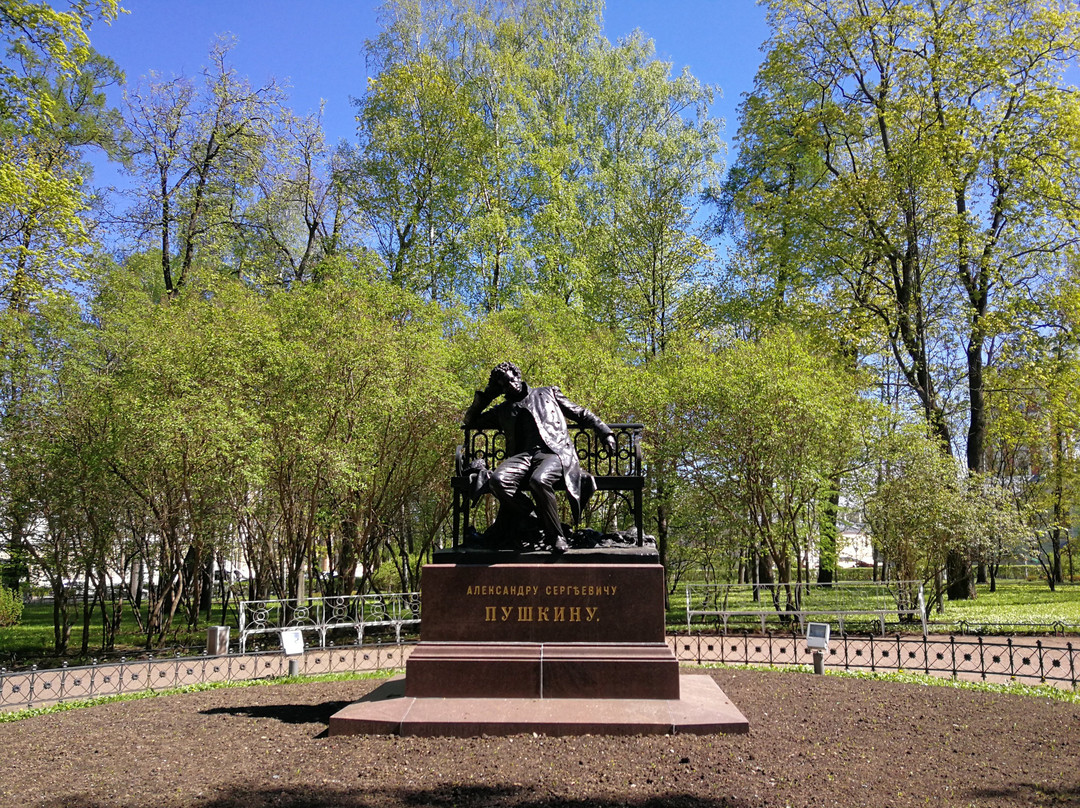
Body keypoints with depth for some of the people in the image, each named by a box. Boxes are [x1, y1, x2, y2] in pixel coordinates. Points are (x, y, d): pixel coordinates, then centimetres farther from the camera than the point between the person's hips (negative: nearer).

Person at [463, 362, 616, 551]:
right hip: (524, 455, 3)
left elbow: (581, 414, 26)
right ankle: (534, 519, -12)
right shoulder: (503, 410, 31)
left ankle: (555, 536, -21)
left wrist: (605, 433, 16)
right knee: (497, 480, -31)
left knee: (539, 480, -39)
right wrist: (486, 396, 27)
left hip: (554, 452, -3)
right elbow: (471, 421, 37)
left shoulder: (548, 393, 27)